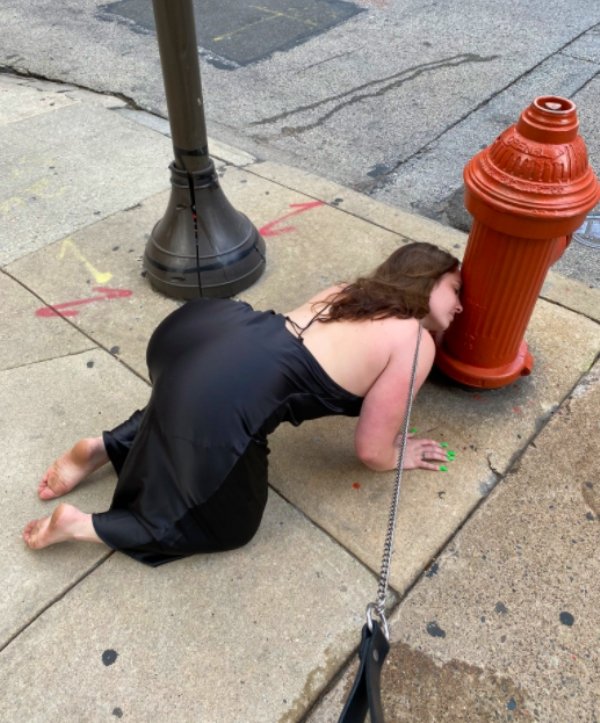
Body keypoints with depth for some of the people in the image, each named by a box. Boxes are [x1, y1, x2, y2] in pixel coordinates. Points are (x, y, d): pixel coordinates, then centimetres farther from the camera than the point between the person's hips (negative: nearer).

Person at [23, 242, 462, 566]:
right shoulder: (417, 343, 2)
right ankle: (78, 524, 15)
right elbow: (372, 451, 5)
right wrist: (401, 455, 26)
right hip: (217, 398, -8)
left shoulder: (355, 291, 23)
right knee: (230, 523, 20)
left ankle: (103, 448, 26)